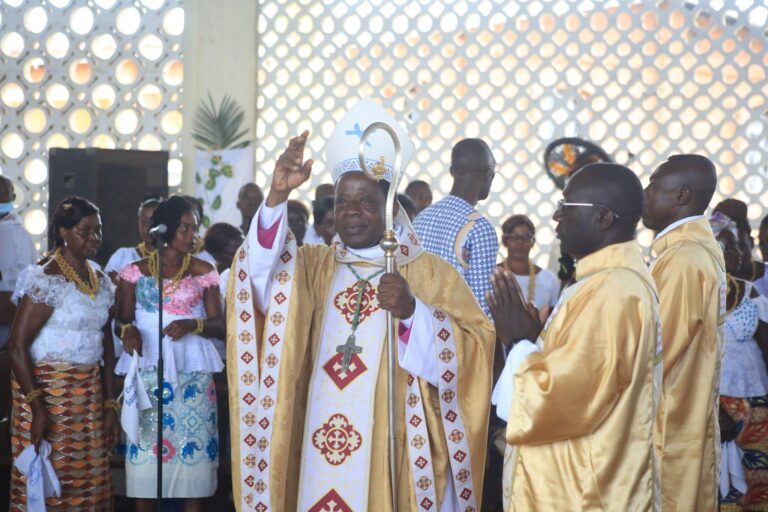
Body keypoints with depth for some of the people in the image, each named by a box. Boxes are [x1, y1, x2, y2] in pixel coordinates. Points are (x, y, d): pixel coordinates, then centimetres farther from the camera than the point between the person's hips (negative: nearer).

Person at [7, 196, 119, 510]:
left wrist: (110, 404, 13)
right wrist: (37, 407, -21)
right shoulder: (47, 280, -12)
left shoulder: (102, 282, 10)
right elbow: (17, 346, -15)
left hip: (90, 394, 7)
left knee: (89, 482, 9)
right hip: (48, 390, -6)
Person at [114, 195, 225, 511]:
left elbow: (219, 326, 2)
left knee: (192, 441, -3)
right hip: (146, 371, 0)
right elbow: (121, 321, 7)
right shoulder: (135, 271, 4)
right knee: (144, 443, -2)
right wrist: (128, 331, -16)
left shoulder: (204, 272, 4)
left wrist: (192, 325, -18)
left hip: (191, 373, 0)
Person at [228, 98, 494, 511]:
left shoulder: (431, 273, 1)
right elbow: (260, 276, -10)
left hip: (395, 452, -2)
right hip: (320, 451, 3)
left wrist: (412, 312, -22)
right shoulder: (313, 267, 10)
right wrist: (277, 197, -21)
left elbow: (472, 352, -9)